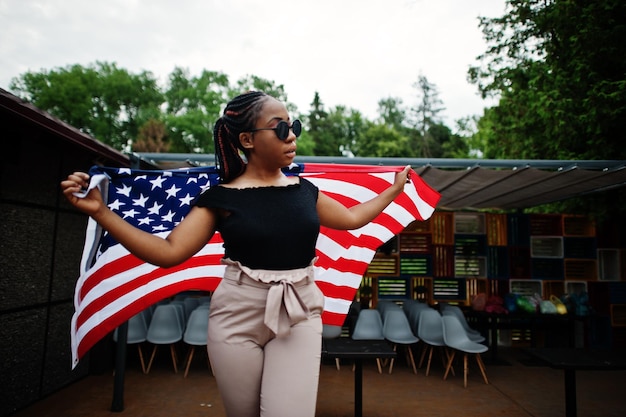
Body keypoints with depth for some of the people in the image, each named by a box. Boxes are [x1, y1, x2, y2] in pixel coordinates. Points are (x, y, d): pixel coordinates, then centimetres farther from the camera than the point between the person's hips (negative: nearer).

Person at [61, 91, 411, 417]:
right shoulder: (223, 197, -7)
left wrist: (395, 190, 24)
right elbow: (169, 252, -11)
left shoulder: (304, 189, 5)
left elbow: (351, 218, 18)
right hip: (238, 315, -2)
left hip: (299, 313, 2)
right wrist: (101, 211, -18)